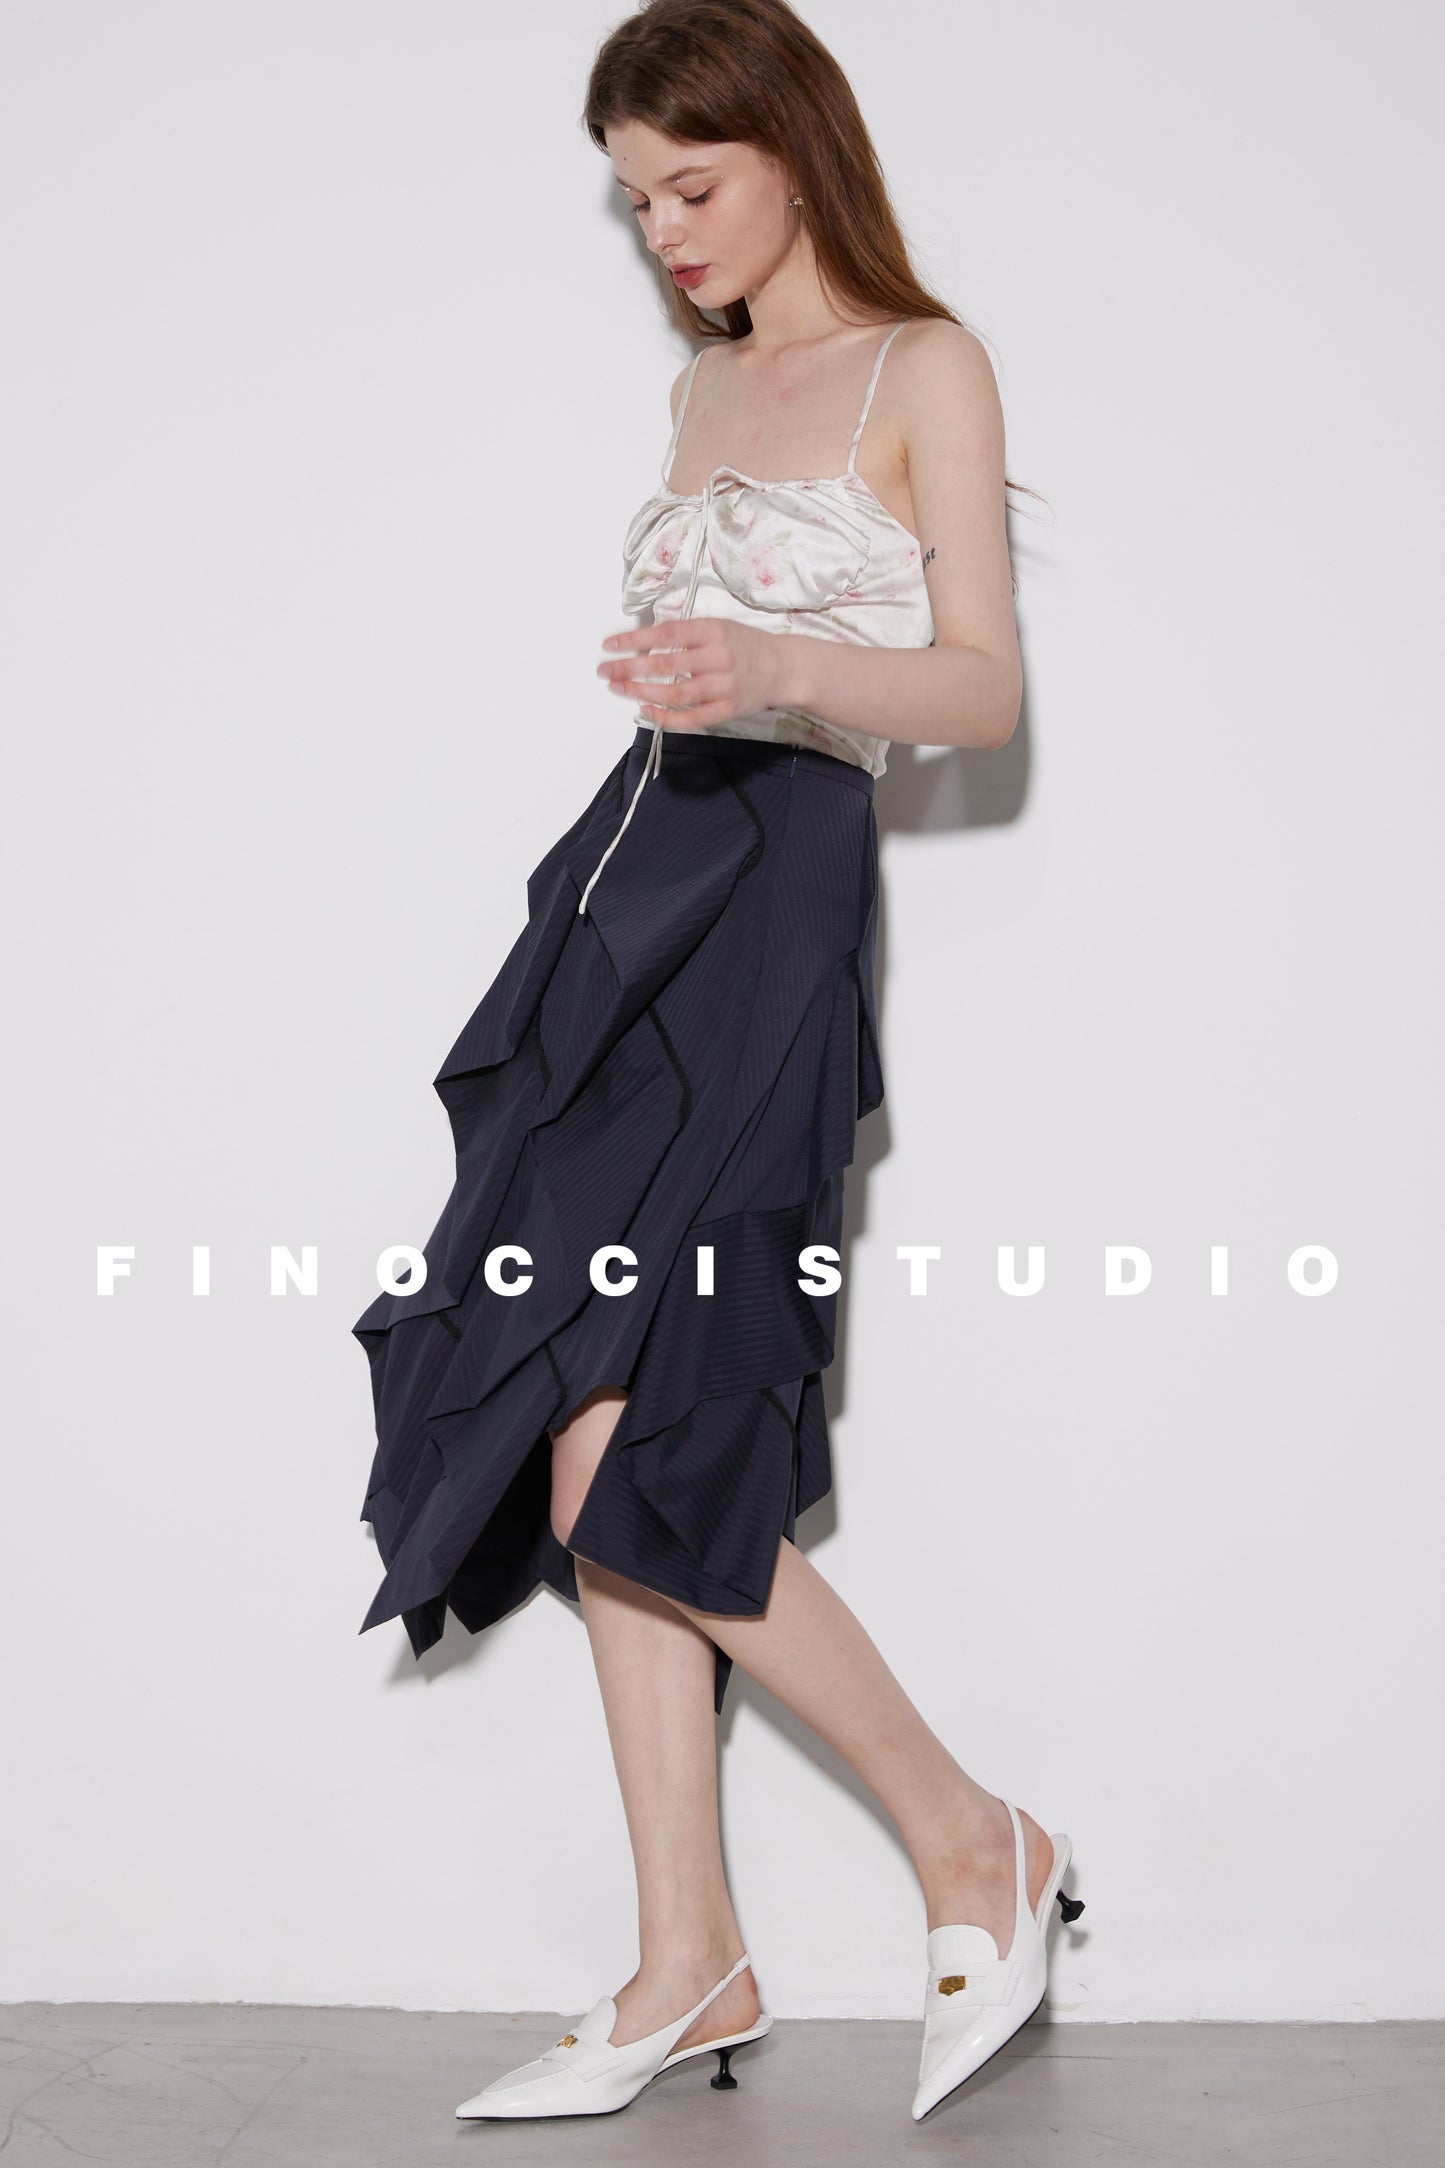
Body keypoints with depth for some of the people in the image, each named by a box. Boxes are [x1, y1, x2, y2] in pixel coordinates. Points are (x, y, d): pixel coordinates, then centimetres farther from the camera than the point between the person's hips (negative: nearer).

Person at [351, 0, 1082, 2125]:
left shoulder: (923, 368, 1)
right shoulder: (707, 389, 22)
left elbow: (984, 689, -8)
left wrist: (776, 669, -24)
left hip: (776, 891, -7)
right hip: (636, 868, 7)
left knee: (618, 1464, -15)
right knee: (596, 1472, 0)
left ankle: (974, 1843, 2)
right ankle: (688, 1970, 8)